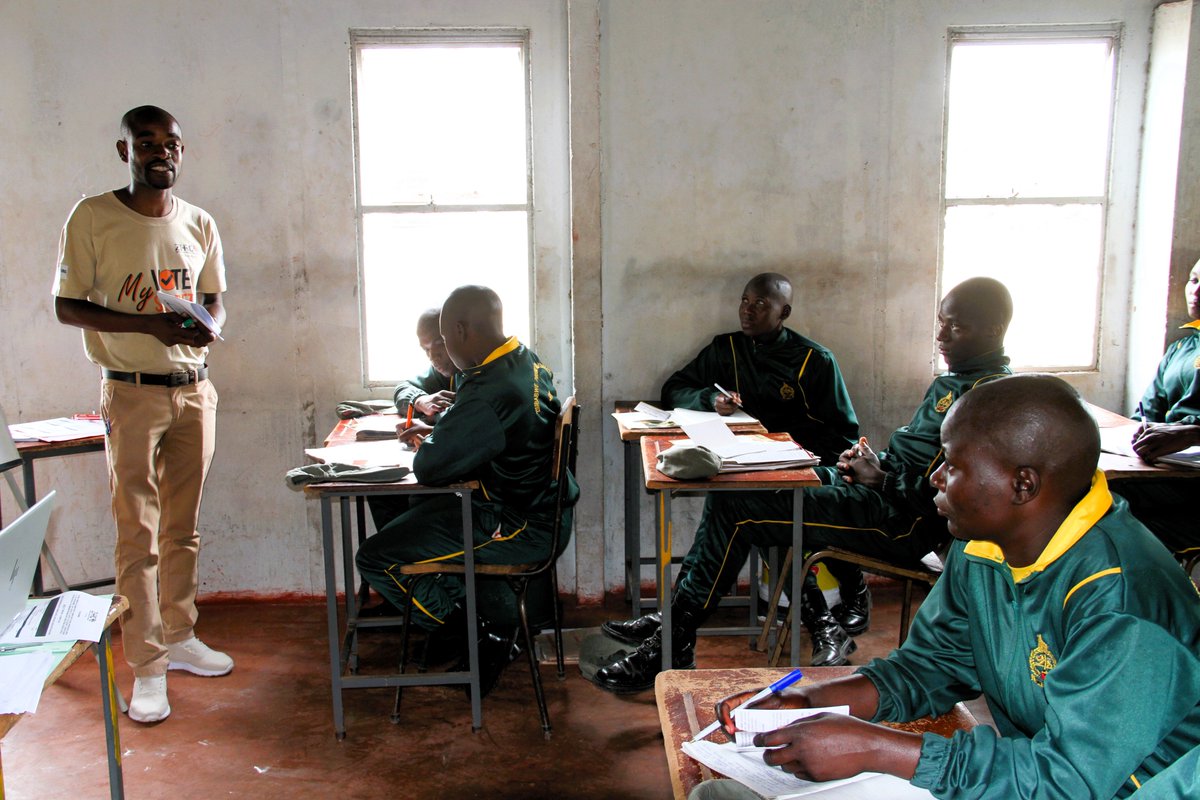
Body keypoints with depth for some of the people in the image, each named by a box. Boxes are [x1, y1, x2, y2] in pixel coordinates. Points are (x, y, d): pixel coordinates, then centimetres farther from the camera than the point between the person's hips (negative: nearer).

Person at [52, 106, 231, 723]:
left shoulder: (200, 225, 7)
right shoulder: (93, 218, -7)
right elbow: (66, 306, -7)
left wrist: (208, 325, -8)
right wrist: (153, 325, -20)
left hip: (195, 389, 4)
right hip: (132, 393, -4)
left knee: (183, 529, 13)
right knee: (139, 536, -1)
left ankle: (179, 637, 28)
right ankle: (147, 668, 7)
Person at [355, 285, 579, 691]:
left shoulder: (492, 391, -29)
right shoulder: (527, 361, 3)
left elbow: (428, 467, -25)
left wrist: (427, 446, -3)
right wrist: (436, 434, 7)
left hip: (519, 528, -10)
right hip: (541, 505, 10)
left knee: (375, 559, -7)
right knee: (416, 509, 30)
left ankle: (478, 640, 4)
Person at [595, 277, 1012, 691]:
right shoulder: (951, 383, 16)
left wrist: (881, 478, -12)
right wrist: (875, 463, 5)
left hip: (903, 521, -11)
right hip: (886, 492, 11)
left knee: (738, 509, -13)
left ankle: (672, 648, -4)